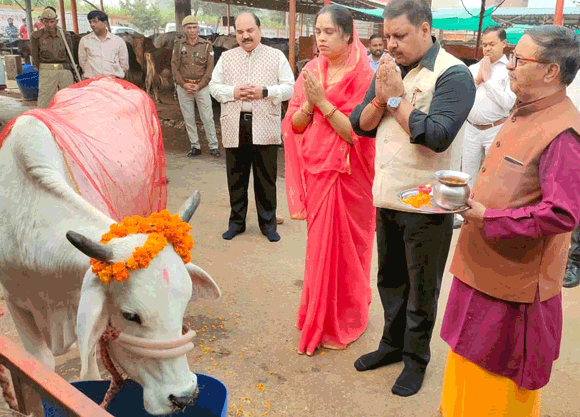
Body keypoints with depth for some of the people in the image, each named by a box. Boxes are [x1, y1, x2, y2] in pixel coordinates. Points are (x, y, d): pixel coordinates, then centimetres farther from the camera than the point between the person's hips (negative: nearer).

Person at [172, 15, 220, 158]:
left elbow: (210, 68, -1)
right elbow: (174, 66, 3)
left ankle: (213, 146, 6)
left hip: (202, 86, -2)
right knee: (188, 118, 5)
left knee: (207, 117, -2)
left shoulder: (207, 45, 2)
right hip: (183, 87, 2)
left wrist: (199, 85, -10)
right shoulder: (178, 45, 5)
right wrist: (183, 84, -9)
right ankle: (195, 146, 14)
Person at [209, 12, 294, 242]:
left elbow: (289, 88, 2)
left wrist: (264, 92, -14)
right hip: (234, 127, 2)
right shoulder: (226, 57, 13)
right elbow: (214, 86, 11)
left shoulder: (277, 56, 7)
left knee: (266, 178, 4)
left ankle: (268, 223, 18)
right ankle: (237, 222, 23)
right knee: (236, 177, 9)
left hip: (265, 127, -2)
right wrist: (233, 92, -9)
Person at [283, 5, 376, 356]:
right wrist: (309, 103, -14)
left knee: (344, 246, 6)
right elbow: (294, 124, 4)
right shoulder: (311, 71, 6)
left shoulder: (363, 76, -9)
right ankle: (320, 315, 33)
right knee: (320, 244, 14)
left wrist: (323, 101, -18)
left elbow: (358, 132, -16)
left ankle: (344, 321, 26)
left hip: (348, 176, -4)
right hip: (316, 172, 4)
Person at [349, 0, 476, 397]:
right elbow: (360, 125, 4)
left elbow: (437, 136, -25)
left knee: (421, 288, 9)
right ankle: (393, 343, 39)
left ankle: (416, 359, 29)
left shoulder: (453, 74, -12)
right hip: (387, 196, 6)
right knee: (389, 278, 20)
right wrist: (380, 96, -13)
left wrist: (397, 98, -19)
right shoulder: (390, 70, 8)